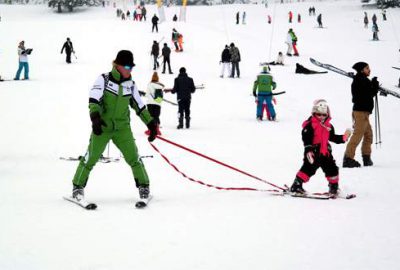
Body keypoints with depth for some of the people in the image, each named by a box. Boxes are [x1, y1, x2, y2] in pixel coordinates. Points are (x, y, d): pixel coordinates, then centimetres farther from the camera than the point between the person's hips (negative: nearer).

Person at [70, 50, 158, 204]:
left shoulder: (130, 85, 6)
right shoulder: (104, 80, -7)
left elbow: (140, 106, 15)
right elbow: (94, 100, -16)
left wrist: (151, 123, 14)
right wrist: (95, 117, -32)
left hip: (122, 127, 3)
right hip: (102, 127, -3)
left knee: (133, 157, -5)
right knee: (91, 158, -4)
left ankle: (144, 186, 11)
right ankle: (78, 187, 12)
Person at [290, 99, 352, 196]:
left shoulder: (328, 126, 14)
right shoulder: (310, 125, -9)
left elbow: (333, 137, 23)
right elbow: (306, 138, -16)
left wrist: (343, 137, 12)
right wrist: (308, 150, -25)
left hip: (325, 153, 7)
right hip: (314, 152, -7)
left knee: (332, 169, 9)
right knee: (309, 168, -13)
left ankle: (334, 187, 26)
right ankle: (296, 185, -9)